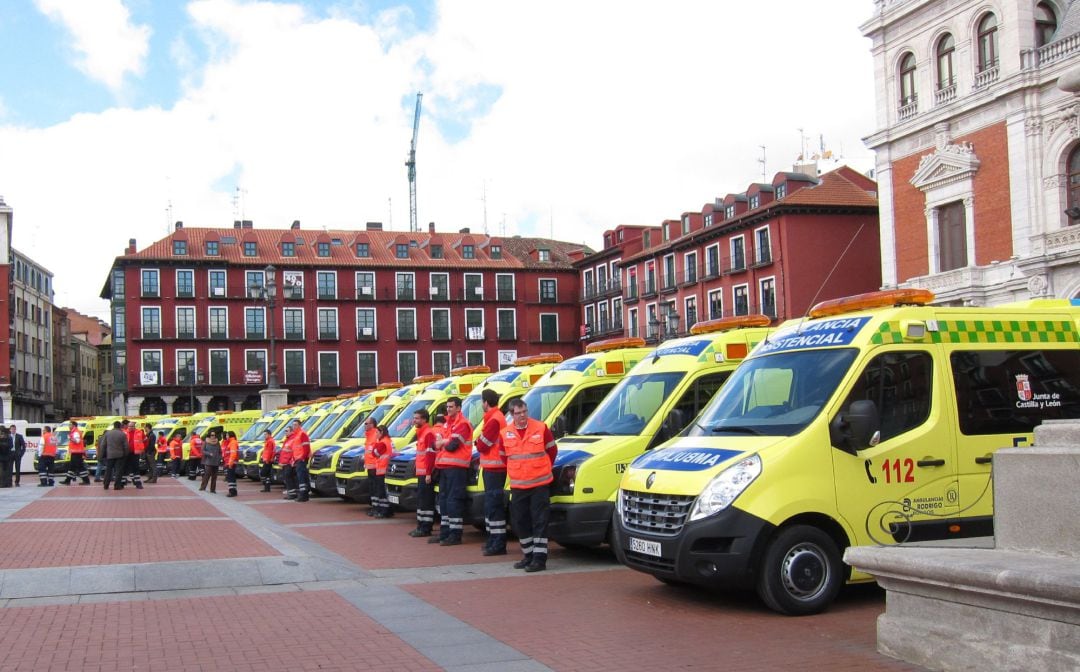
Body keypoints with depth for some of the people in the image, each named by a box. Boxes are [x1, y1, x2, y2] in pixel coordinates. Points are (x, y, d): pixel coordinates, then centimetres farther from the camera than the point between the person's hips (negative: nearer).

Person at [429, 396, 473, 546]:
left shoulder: (462, 424, -9)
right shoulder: (449, 423, 21)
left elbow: (453, 445, -18)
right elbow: (438, 443, 19)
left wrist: (442, 444, 1)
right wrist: (445, 442, -2)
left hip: (456, 467, -10)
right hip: (445, 466, 10)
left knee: (453, 500, -10)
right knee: (443, 500, 13)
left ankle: (455, 535, -9)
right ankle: (444, 533, 19)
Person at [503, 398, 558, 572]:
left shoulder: (541, 428, -5)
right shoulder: (505, 434, 2)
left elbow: (552, 450, 5)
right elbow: (504, 457, 15)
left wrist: (544, 470, 7)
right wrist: (516, 472, 11)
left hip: (540, 484, -4)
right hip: (517, 486, 4)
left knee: (540, 521, -6)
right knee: (520, 522, 9)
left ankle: (539, 558, -5)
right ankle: (529, 555, 21)